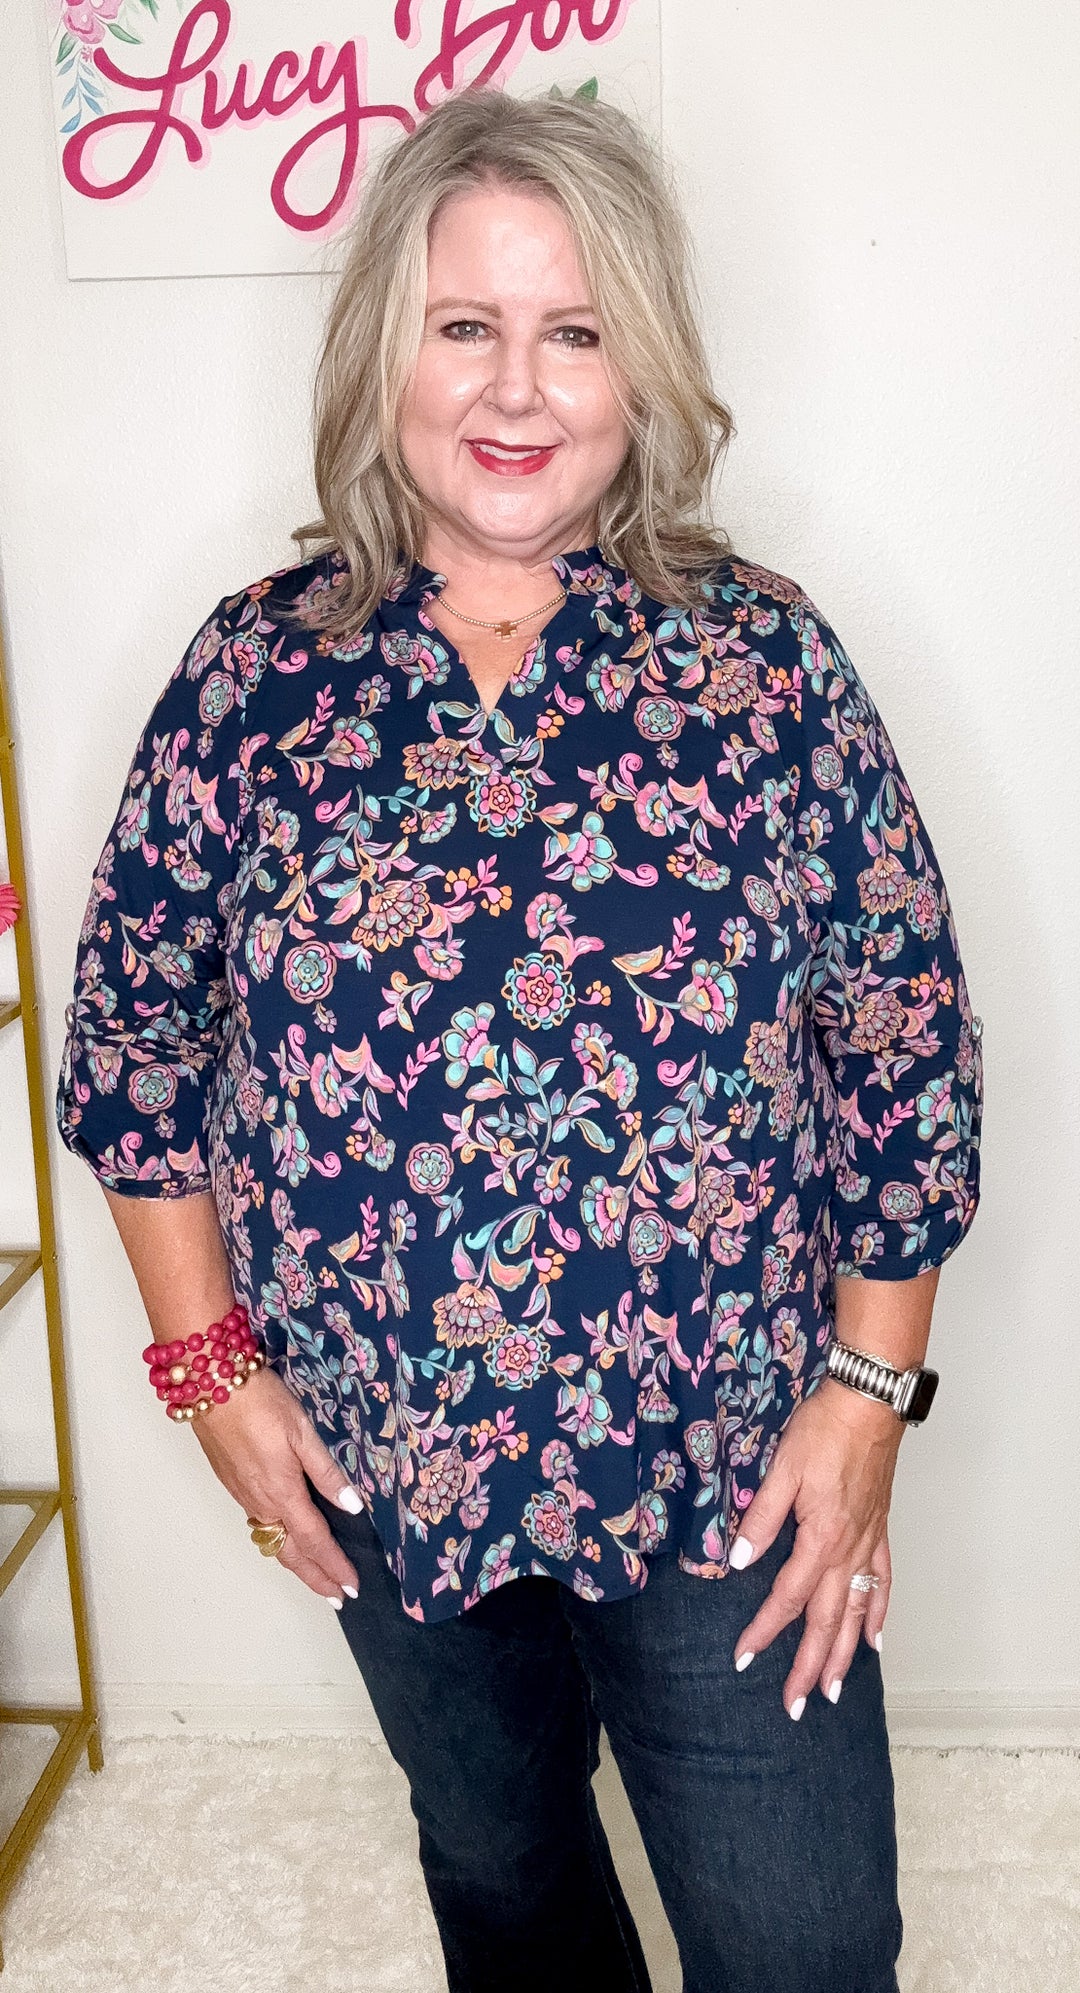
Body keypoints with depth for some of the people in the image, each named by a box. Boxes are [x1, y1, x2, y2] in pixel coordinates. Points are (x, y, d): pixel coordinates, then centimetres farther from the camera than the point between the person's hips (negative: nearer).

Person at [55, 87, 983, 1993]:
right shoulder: (258, 666, -6)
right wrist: (208, 1365, -2)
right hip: (379, 1472, 2)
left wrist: (868, 1390, -7)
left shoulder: (763, 657, -9)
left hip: (731, 1471, -1)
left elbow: (909, 1046, -5)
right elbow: (130, 1030, 1)